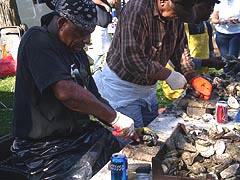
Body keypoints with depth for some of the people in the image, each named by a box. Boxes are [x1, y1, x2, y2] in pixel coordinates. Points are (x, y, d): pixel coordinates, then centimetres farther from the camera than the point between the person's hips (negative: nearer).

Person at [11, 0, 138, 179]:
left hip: (80, 134, 8)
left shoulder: (77, 50, 13)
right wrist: (115, 117, -20)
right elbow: (66, 92, -28)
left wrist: (131, 130, 2)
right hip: (43, 147, -7)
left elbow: (94, 98, 15)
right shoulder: (38, 40, -14)